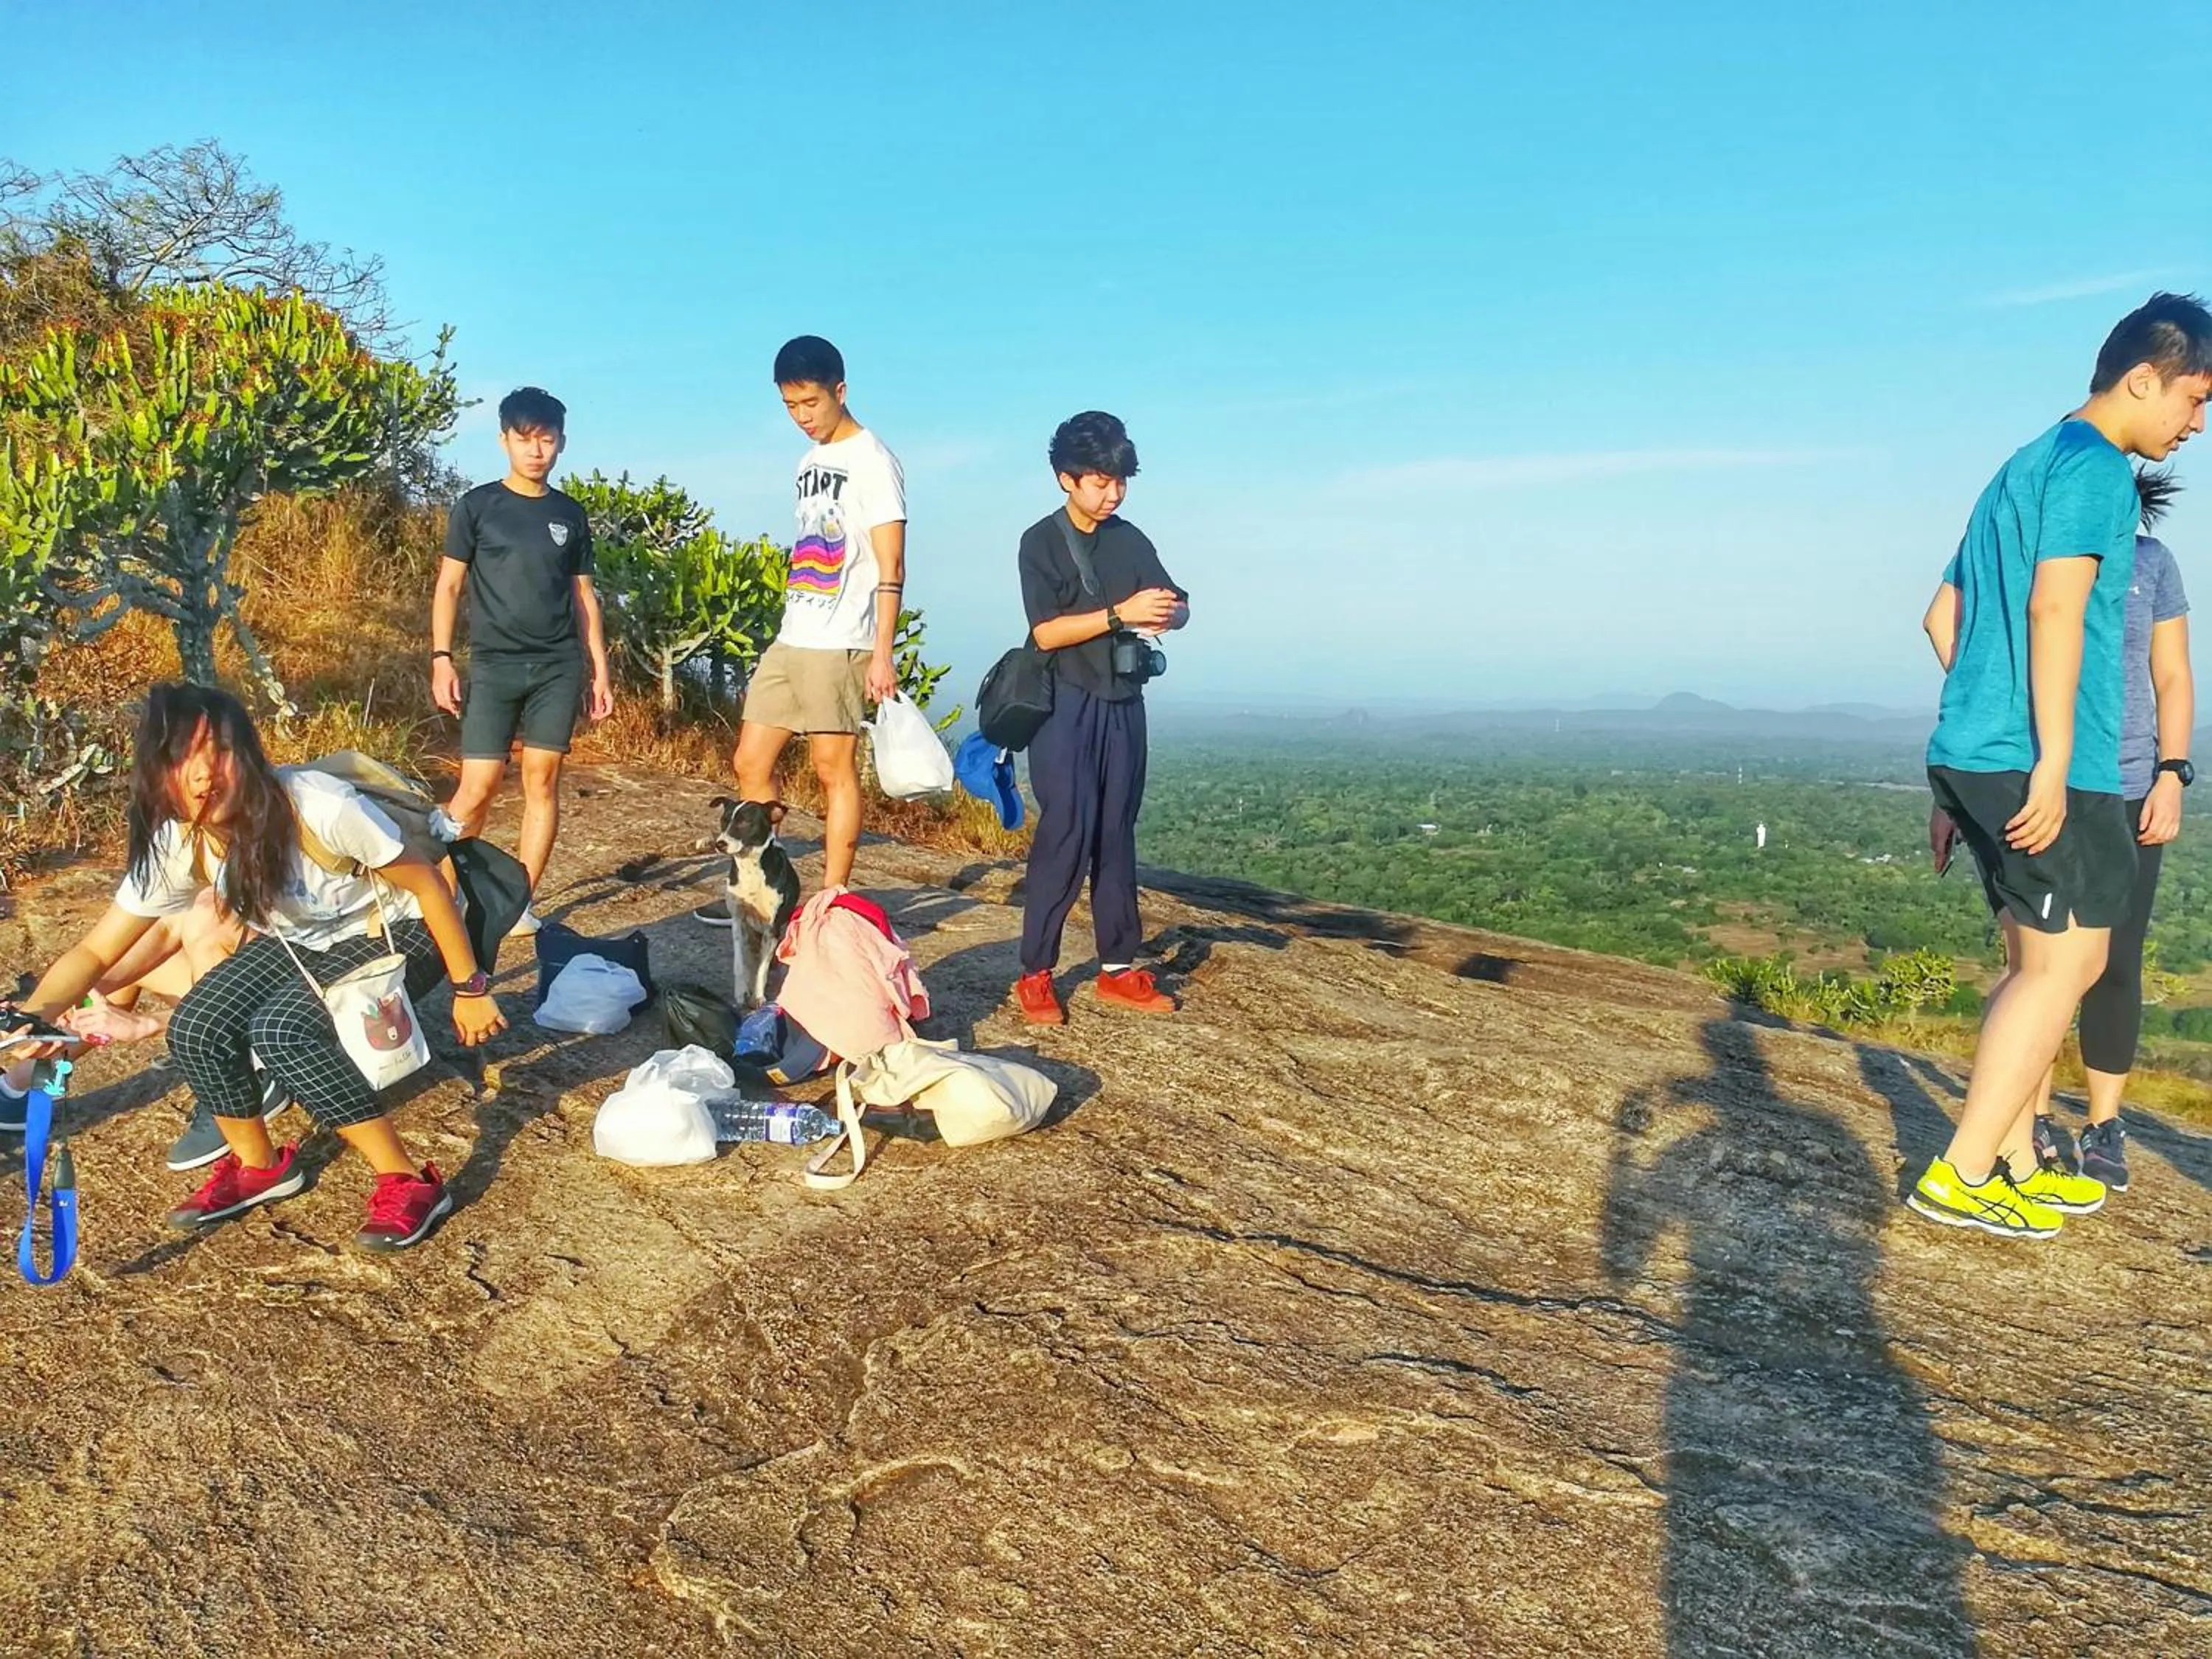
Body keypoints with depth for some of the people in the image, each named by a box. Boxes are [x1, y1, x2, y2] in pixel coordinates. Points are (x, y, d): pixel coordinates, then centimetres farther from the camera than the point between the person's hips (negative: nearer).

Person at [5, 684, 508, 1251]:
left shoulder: (323, 809, -34)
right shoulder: (175, 846, -16)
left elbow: (429, 885, -22)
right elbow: (95, 951, -11)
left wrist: (470, 989, -15)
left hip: (394, 933, -6)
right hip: (301, 940, 6)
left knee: (280, 1029, -29)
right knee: (195, 1028, -17)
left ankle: (409, 1183, -18)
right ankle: (259, 1166, 10)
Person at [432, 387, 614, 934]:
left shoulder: (569, 514, 11)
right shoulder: (476, 506, 2)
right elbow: (449, 586, 2)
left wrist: (601, 669, 9)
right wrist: (441, 658, -8)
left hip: (558, 666, 3)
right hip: (494, 665, -3)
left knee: (543, 782, 0)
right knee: (478, 787, -8)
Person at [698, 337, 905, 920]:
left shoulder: (871, 461, -8)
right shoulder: (810, 460, 17)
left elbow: (890, 566, -13)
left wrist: (882, 653, -20)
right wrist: (791, 635, 18)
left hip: (838, 646, -9)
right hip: (789, 641, 9)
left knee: (835, 769, -3)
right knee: (750, 763, 9)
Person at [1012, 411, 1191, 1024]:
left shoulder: (1131, 539, 11)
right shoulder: (1041, 541, -4)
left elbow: (1178, 606, 8)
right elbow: (1047, 631, -13)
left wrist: (1167, 613, -16)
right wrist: (1122, 614, -22)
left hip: (1123, 704, 5)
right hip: (1066, 704, -5)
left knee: (1116, 835, 7)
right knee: (1067, 833, -11)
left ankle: (1119, 968, 11)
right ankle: (1036, 973, -5)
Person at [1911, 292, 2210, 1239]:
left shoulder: (2021, 469, 22)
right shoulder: (2093, 466, -7)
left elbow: (1957, 622, 24)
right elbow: (2056, 609, -19)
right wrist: (2053, 760, -22)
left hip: (1975, 757, 10)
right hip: (2042, 767, -10)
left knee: (2039, 962, 14)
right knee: (2062, 967, -4)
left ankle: (2013, 1162, 20)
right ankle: (1960, 1177, -3)